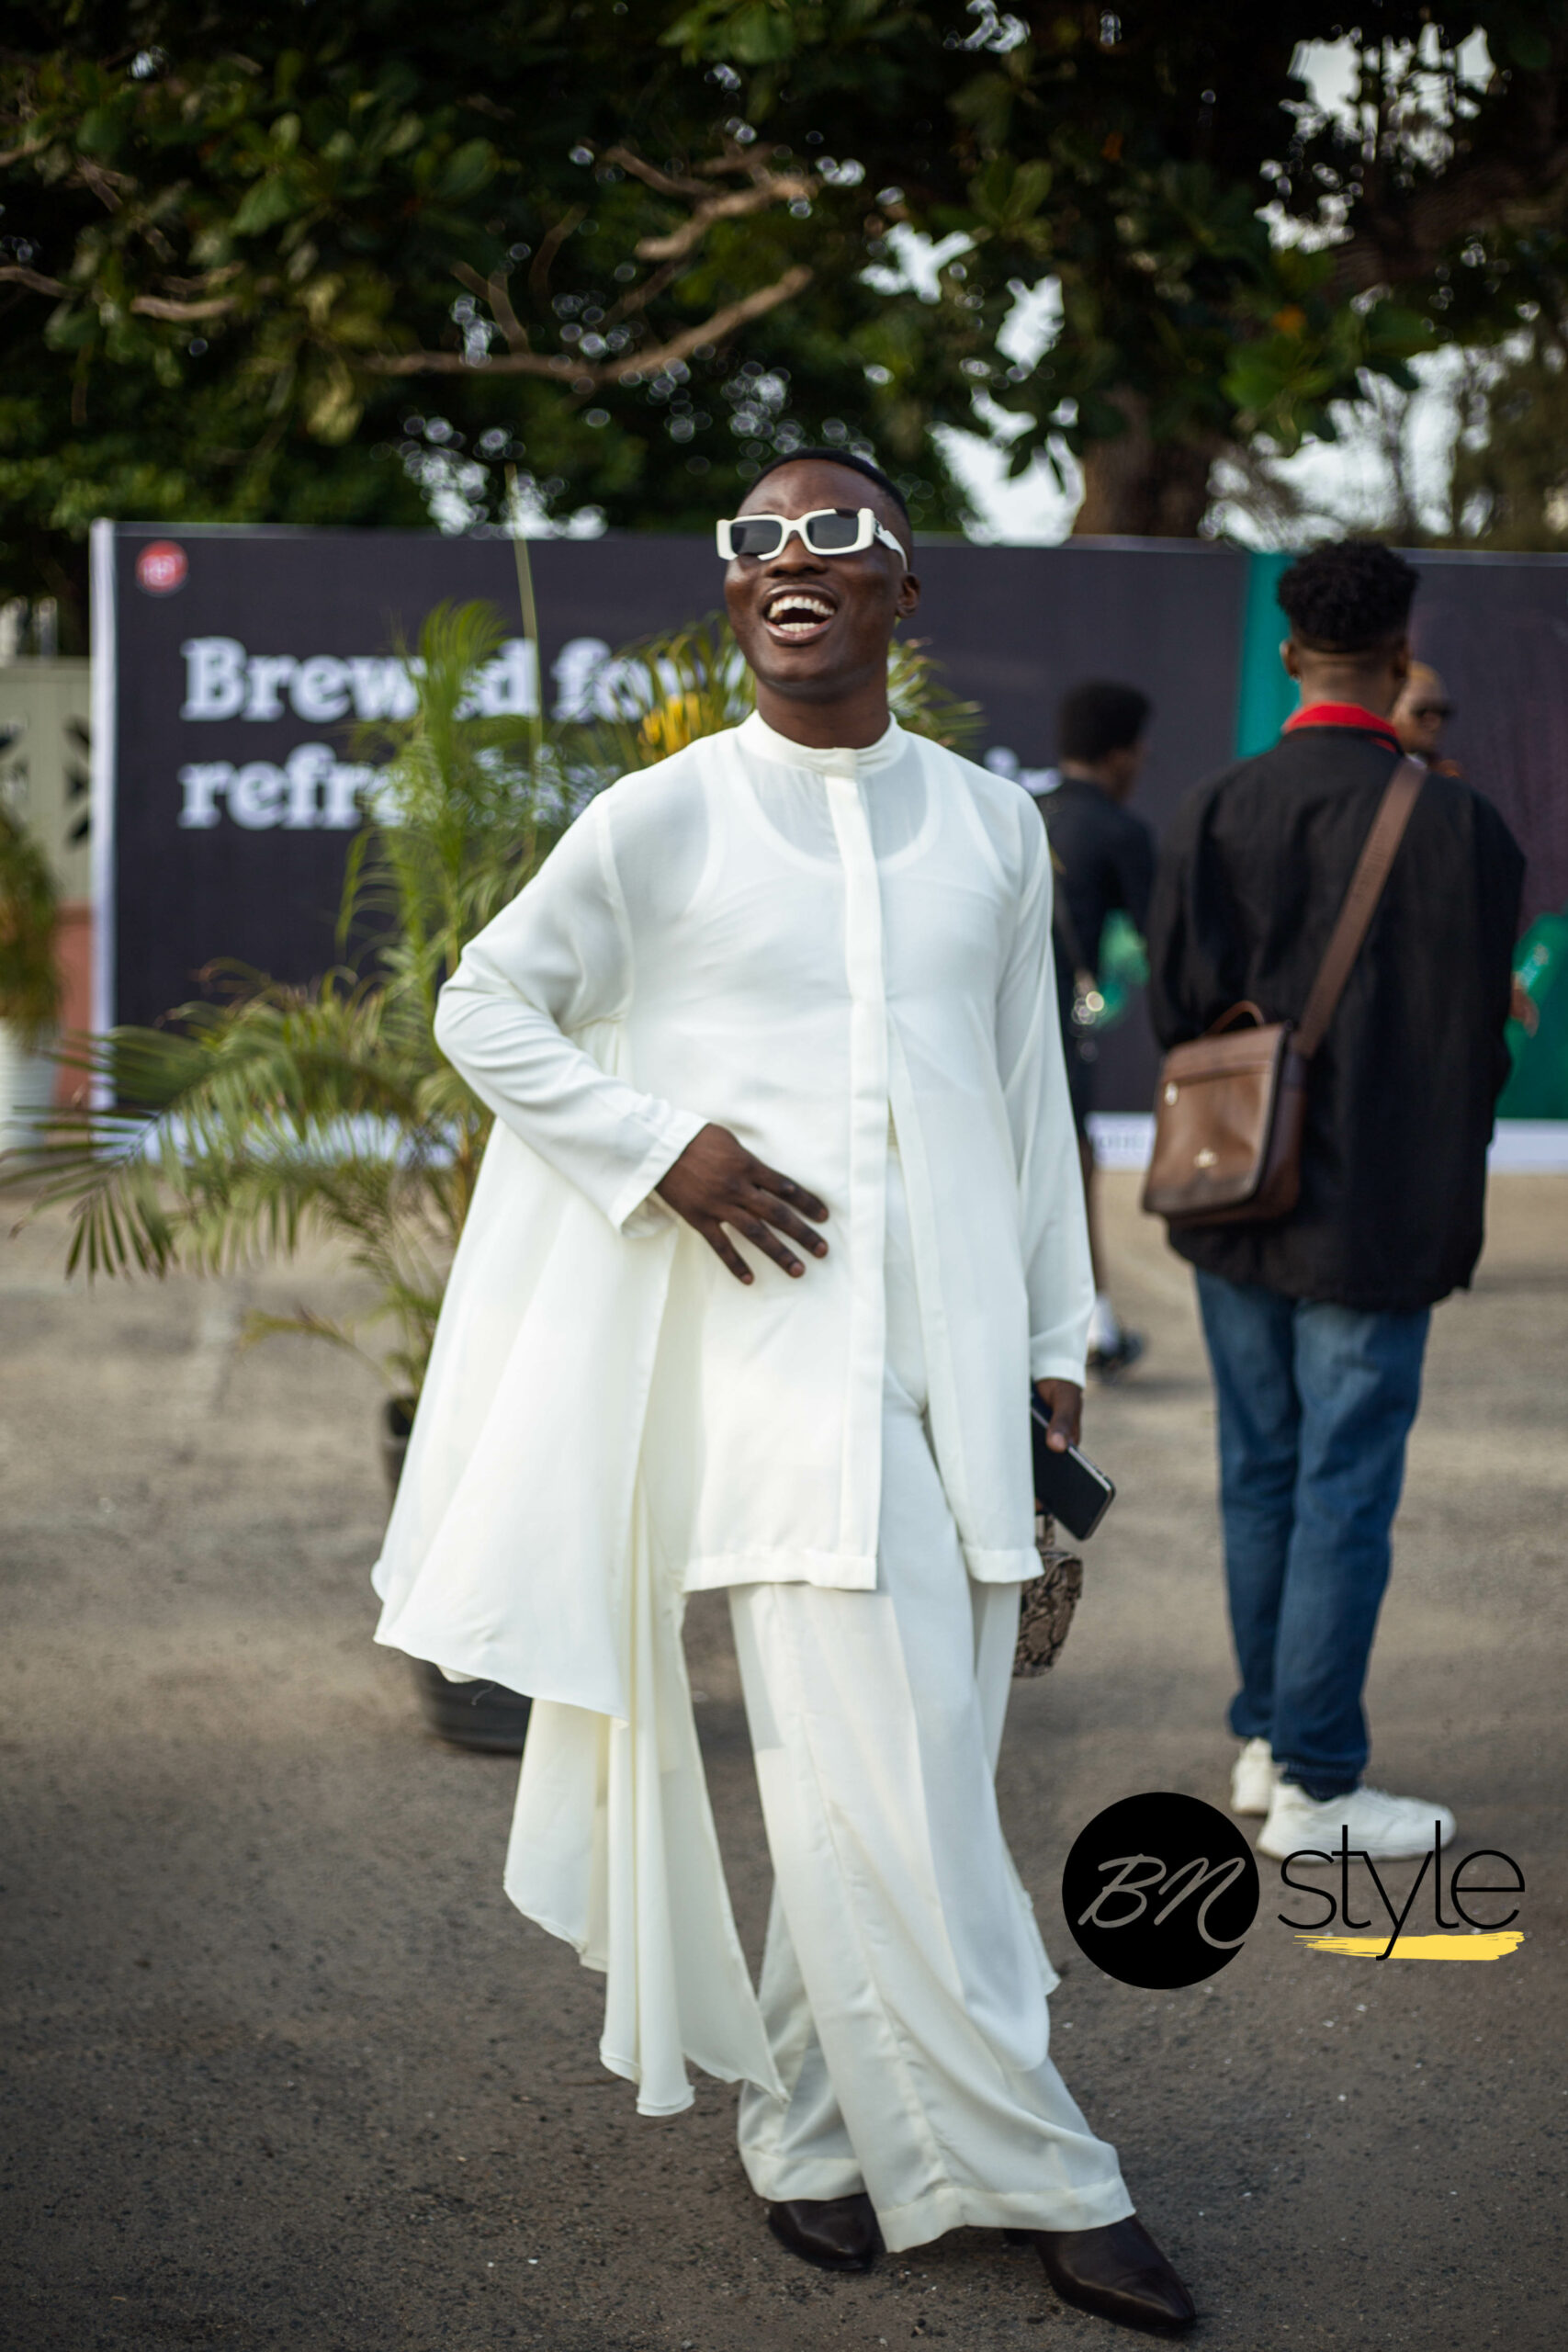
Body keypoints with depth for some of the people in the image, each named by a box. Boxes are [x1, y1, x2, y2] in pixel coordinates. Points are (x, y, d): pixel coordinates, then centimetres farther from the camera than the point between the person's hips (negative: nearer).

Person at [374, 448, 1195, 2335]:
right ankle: (1027, 2172, 2)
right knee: (880, 1776, -9)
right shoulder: (661, 822, 0)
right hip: (780, 1349, -4)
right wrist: (662, 1146, -7)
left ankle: (811, 2126, 23)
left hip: (961, 1355, 4)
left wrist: (1058, 1333, 16)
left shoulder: (991, 825, 11)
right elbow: (484, 1006, 7)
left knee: (919, 1772, 7)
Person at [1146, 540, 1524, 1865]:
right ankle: (1314, 1791, 7)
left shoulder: (1212, 817, -4)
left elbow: (1171, 1010, -1)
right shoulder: (1456, 826, -13)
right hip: (1371, 1222, -4)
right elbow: (1471, 1046, -10)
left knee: (1261, 1479, 16)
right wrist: (1451, 1218, 3)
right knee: (1346, 1495, 2)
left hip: (1235, 1209, 5)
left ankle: (1265, 1742, 28)